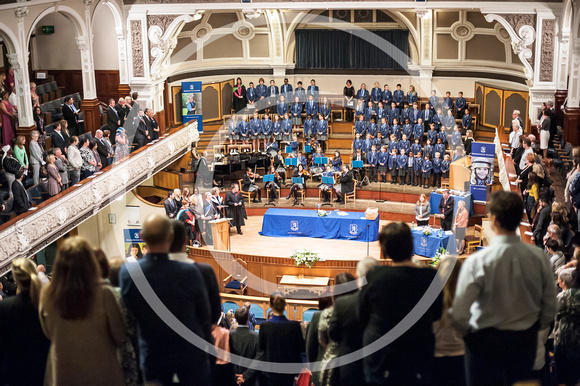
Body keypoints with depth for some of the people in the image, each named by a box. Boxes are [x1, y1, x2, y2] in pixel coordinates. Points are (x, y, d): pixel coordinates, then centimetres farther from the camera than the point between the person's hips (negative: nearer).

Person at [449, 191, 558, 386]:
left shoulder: (477, 261, -20)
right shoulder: (539, 257, -9)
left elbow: (459, 313, -19)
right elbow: (550, 306, 0)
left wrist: (467, 332, 2)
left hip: (485, 341, -4)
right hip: (526, 340, 4)